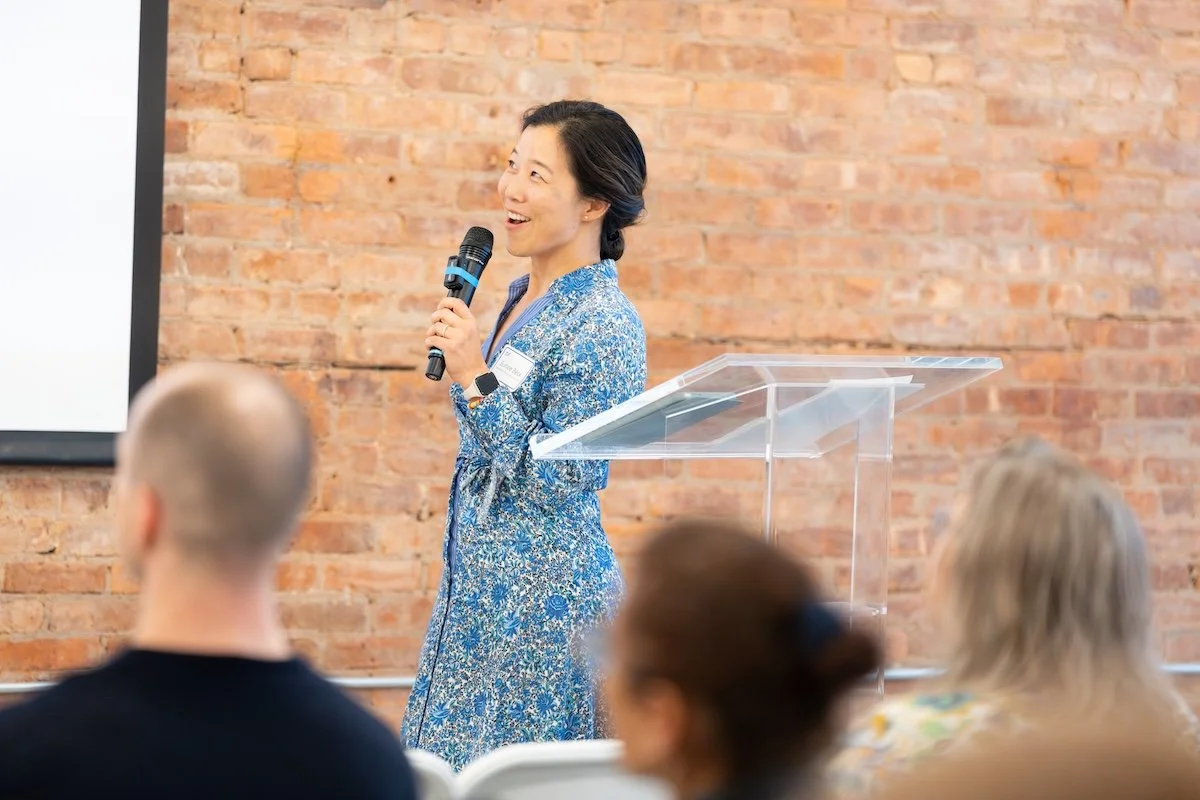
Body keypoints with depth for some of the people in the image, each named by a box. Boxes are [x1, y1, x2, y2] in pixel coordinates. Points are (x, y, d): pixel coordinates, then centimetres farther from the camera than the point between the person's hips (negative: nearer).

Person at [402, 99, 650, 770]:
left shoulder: (604, 324, -16)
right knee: (451, 773, 11)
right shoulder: (524, 299, 11)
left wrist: (476, 378, -21)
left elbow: (562, 484, -21)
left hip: (546, 595, -9)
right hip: (480, 587, 9)